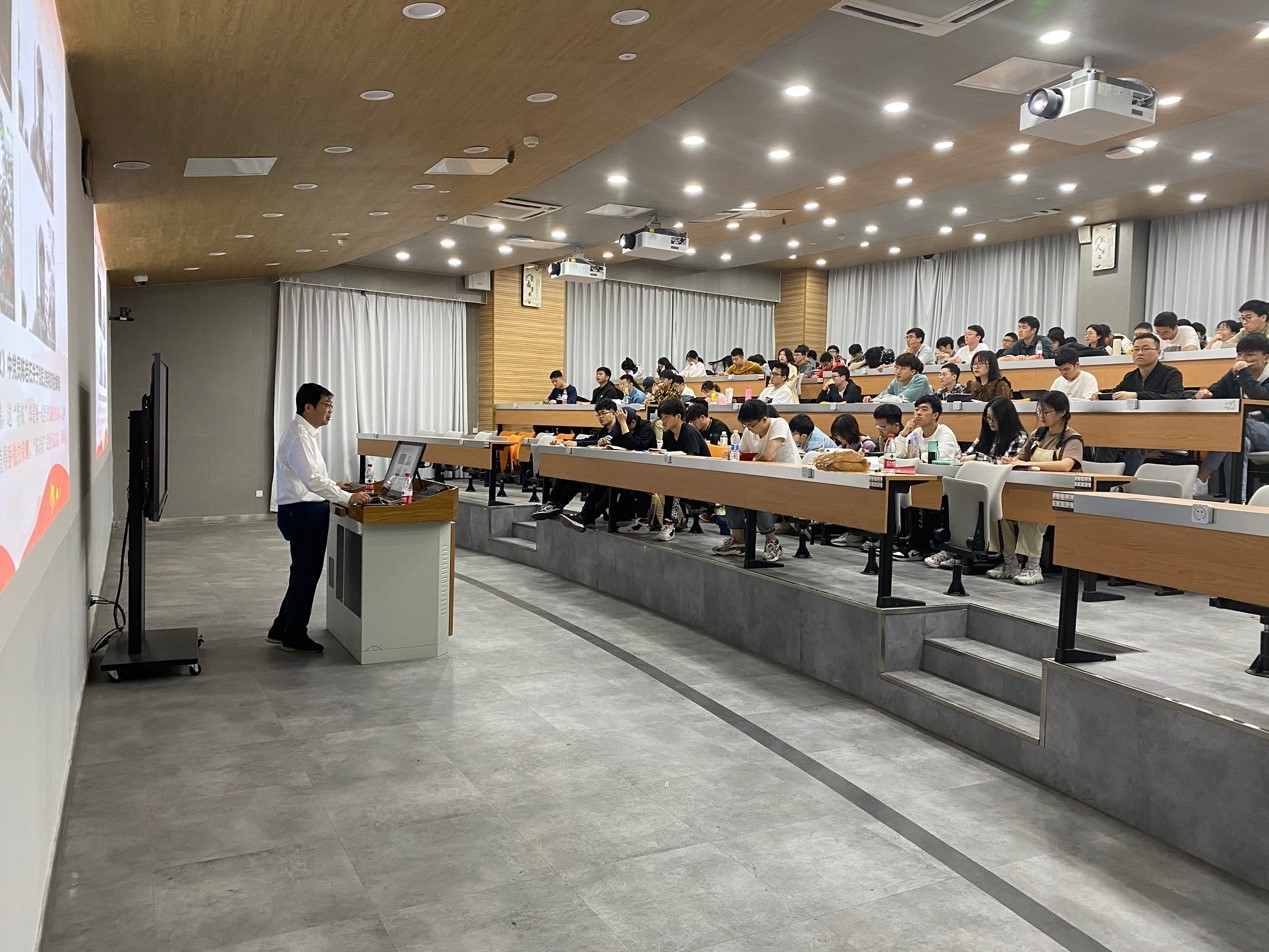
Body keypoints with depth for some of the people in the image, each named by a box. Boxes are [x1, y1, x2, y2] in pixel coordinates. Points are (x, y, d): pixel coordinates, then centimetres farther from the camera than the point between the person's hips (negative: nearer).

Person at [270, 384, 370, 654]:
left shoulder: (304, 432, 14)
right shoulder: (299, 436, -19)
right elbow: (312, 480, -27)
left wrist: (334, 486, 13)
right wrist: (347, 498, -28)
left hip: (308, 510, 10)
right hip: (303, 512, -10)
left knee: (305, 573, 17)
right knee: (305, 573, 1)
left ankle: (281, 629, 28)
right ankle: (294, 637, 14)